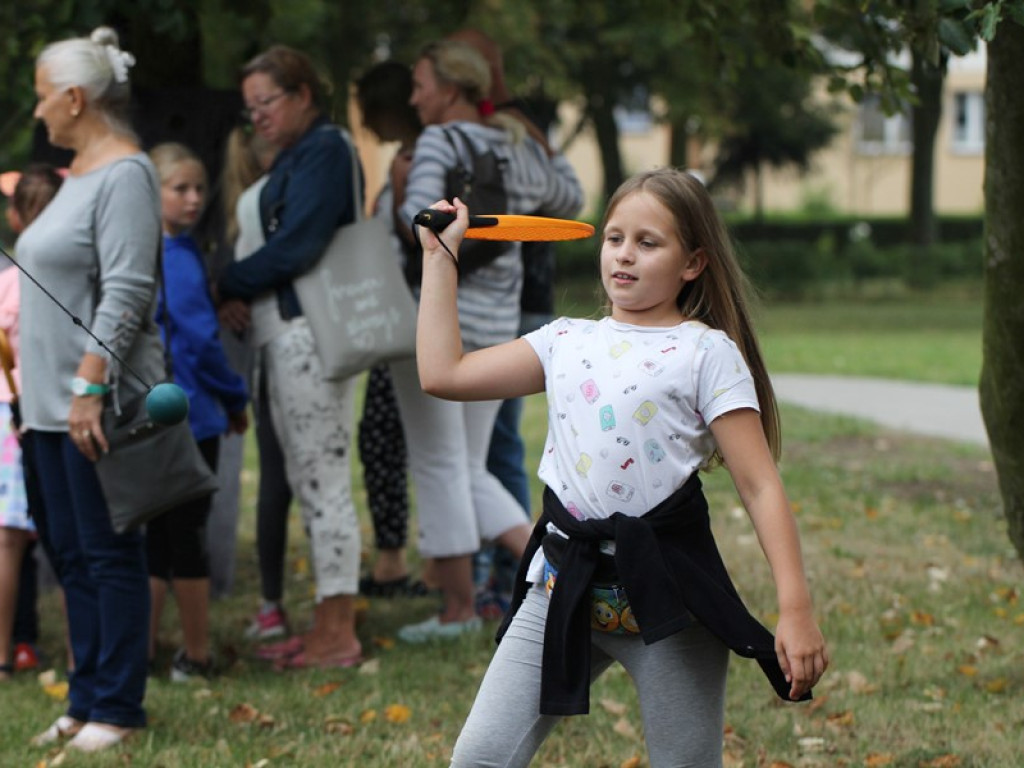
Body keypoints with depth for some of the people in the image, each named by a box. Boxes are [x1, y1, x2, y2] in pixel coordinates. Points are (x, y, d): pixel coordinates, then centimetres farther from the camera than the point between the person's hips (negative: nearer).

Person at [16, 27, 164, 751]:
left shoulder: (124, 174, -12)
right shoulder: (80, 172, 17)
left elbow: (127, 291, -20)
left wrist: (89, 386, -24)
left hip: (99, 405, -10)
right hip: (55, 402, 10)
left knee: (109, 555, -3)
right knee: (73, 556, 12)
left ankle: (115, 708, 2)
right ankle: (87, 699, 18)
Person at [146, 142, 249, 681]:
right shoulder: (178, 258, -15)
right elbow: (200, 339, -16)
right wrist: (235, 400, -3)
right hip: (187, 414, -7)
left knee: (158, 535, 13)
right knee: (187, 536, 1)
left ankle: (142, 652, 17)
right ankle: (196, 657, 9)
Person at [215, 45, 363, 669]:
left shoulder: (325, 149, -11)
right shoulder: (295, 156, 19)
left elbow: (295, 247, -19)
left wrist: (226, 285, -8)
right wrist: (241, 294, -2)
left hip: (310, 330, -10)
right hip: (286, 331, 10)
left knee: (323, 480, -6)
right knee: (309, 481, 12)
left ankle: (338, 636, -2)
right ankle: (331, 624, 18)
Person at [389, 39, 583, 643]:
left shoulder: (441, 142, -11)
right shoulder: (520, 147, 9)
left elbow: (418, 224, -25)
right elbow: (569, 198, 28)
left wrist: (399, 187, -8)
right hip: (498, 323, 7)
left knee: (438, 465, 2)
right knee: (470, 469, 15)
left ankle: (459, 610, 7)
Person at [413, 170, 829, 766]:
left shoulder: (707, 353, -4)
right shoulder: (567, 341, 11)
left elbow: (760, 487, -7)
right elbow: (443, 373, 11)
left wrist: (796, 611, -15)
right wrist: (440, 256, 16)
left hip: (666, 590, -4)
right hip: (564, 583, 4)